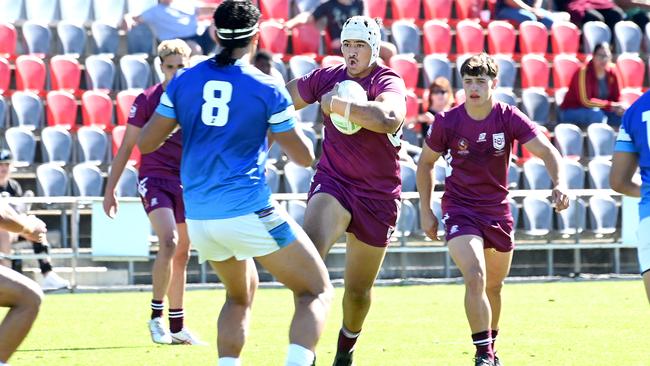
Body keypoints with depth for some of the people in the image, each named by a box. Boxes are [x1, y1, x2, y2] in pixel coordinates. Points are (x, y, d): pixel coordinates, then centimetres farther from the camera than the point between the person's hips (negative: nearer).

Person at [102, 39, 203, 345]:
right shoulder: (147, 100, -5)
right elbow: (126, 146, -1)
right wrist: (110, 190, -3)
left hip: (187, 182, 4)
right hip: (154, 179, -4)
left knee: (181, 254, 9)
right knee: (168, 241, -24)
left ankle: (177, 326, 18)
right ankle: (156, 316, -15)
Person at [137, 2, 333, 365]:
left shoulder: (184, 82, 4)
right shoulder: (267, 89, -6)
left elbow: (146, 142, 8)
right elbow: (305, 156, 1)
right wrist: (290, 121, 20)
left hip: (199, 219, 5)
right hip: (249, 211, -5)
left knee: (240, 294, 29)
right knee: (317, 292, 4)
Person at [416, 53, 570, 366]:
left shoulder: (509, 118, -10)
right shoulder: (447, 122, -10)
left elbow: (547, 151, -14)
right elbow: (425, 163, 5)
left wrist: (559, 184, -33)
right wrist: (425, 212, 3)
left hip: (497, 209, 3)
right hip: (460, 209, -3)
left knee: (494, 286, 14)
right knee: (475, 278, -22)